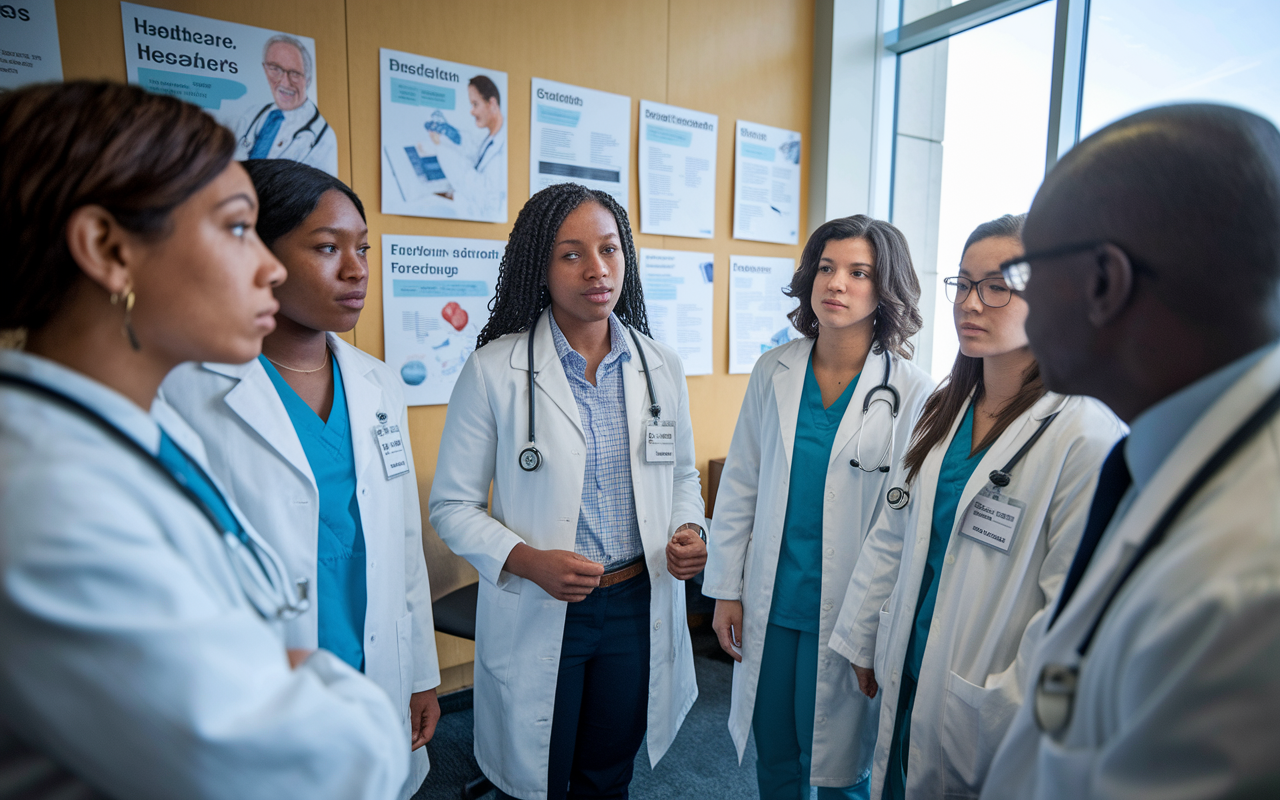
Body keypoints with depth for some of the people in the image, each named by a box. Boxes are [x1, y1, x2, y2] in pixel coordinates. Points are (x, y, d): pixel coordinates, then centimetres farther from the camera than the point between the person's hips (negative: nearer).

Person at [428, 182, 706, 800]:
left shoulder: (661, 367, 0)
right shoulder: (494, 371, -12)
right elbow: (452, 504, -7)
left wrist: (689, 531, -9)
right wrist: (527, 561, -22)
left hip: (639, 606, 3)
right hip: (537, 617, -3)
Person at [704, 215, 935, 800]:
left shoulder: (911, 392, -11)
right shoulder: (773, 372, -2)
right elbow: (739, 486, 2)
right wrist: (726, 589, 4)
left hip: (847, 614, -2)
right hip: (769, 605, 3)